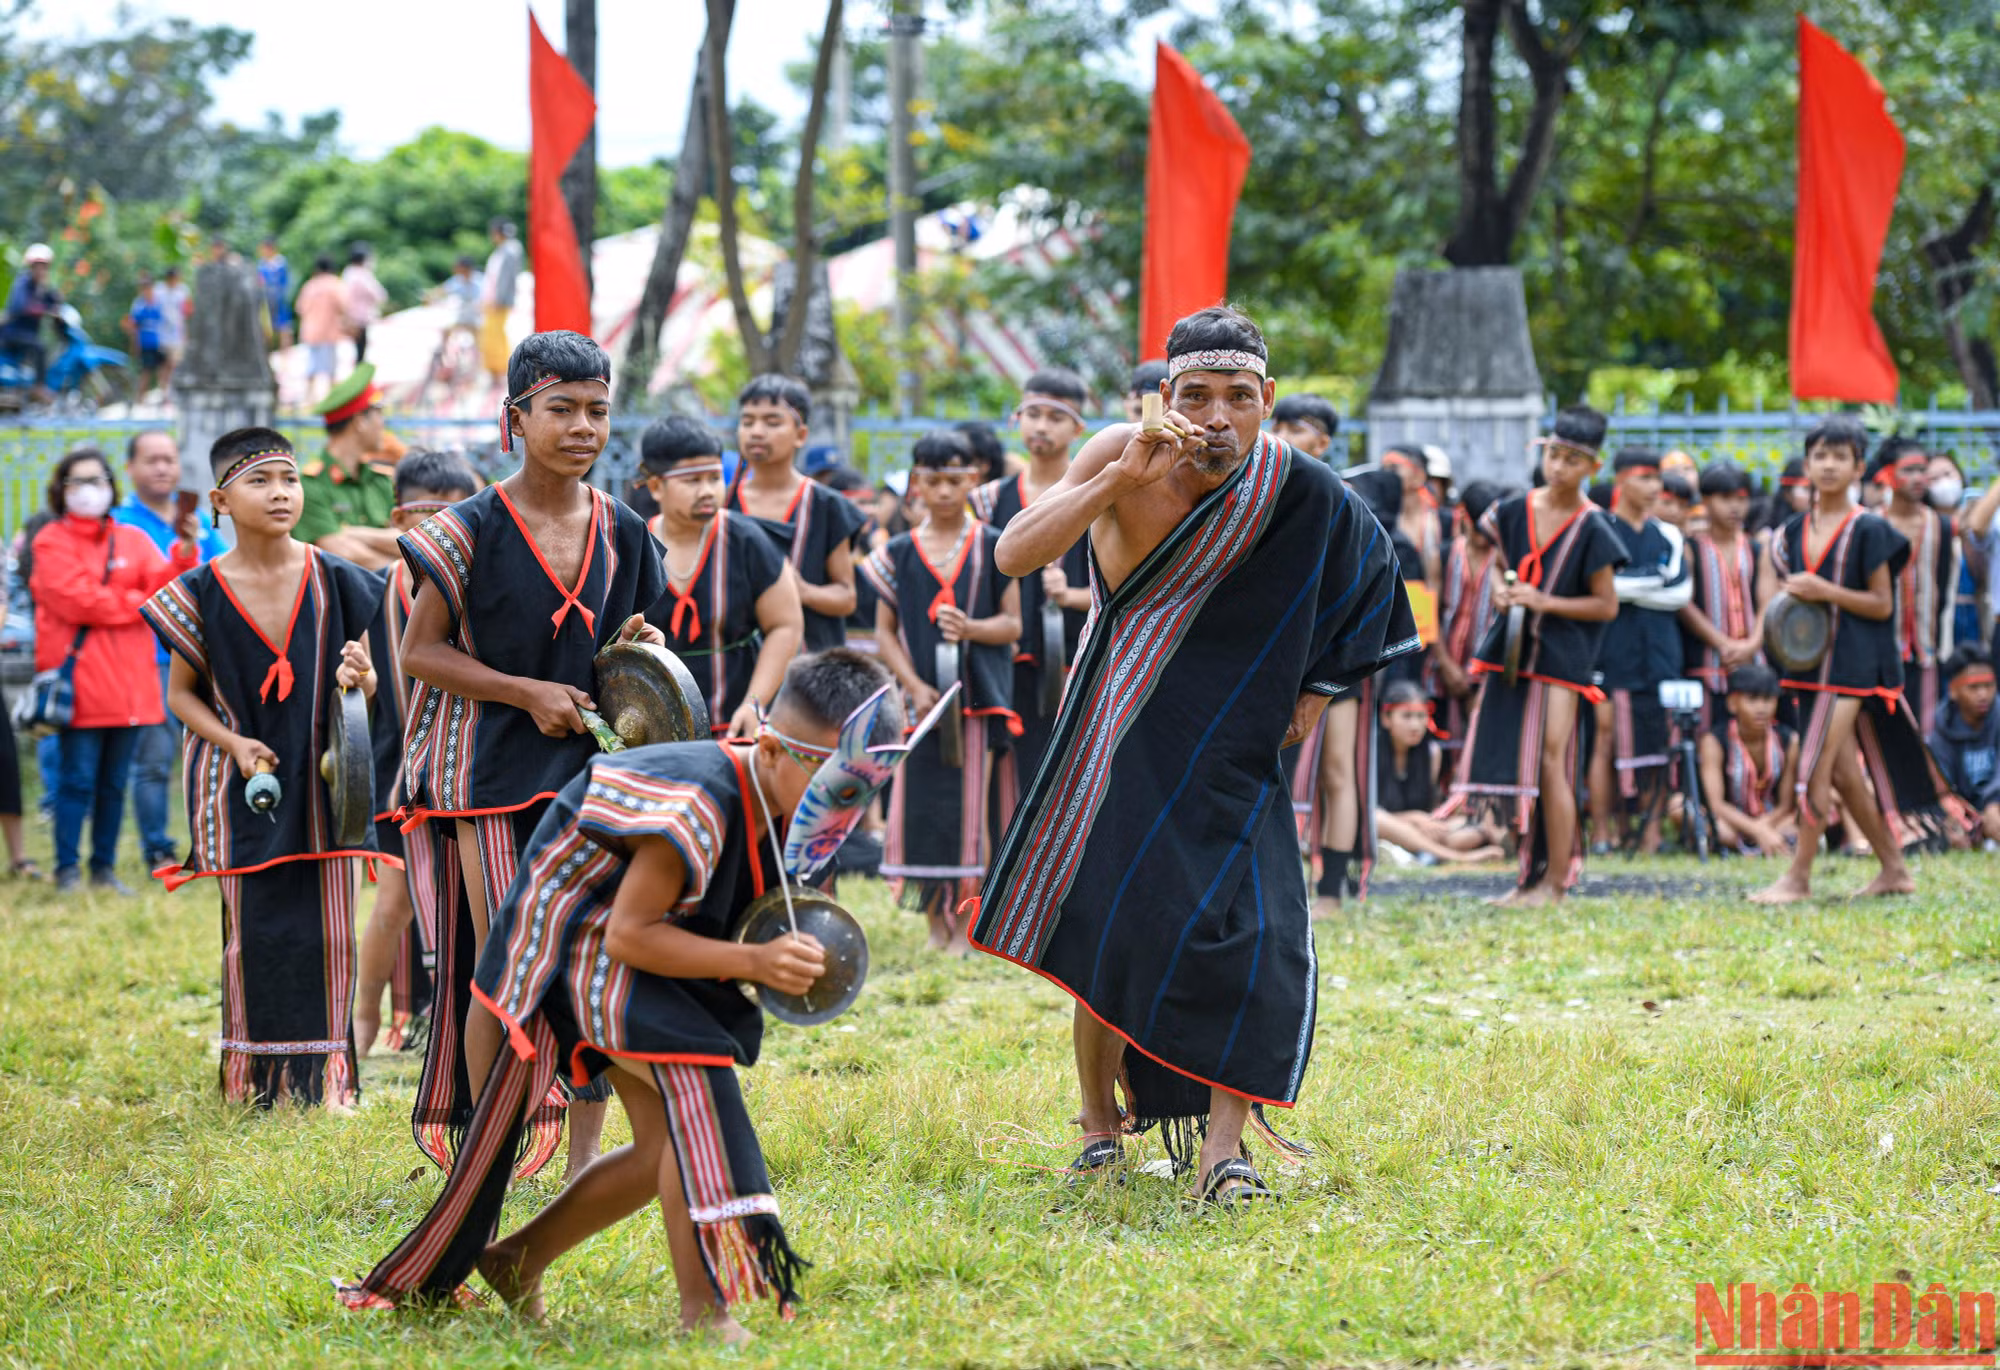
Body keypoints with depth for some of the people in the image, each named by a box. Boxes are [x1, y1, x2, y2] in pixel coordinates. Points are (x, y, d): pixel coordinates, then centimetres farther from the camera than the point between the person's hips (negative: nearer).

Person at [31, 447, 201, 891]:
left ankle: (104, 868, 13)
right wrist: (142, 603, -4)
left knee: (115, 783, 7)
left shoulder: (133, 540, 15)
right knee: (77, 780, -6)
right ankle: (67, 871, -1)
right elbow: (77, 600, -11)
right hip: (80, 681, -4)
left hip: (129, 683, 4)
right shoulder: (52, 542, 2)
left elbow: (165, 586, 0)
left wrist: (184, 553, -19)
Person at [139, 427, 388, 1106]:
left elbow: (369, 679, 7)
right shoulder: (201, 592, -4)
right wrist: (234, 743, -12)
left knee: (329, 929, 1)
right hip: (245, 784, -1)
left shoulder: (334, 581, -1)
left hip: (324, 777, 1)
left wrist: (362, 679, -17)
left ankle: (329, 1074, 11)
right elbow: (182, 694, 4)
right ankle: (250, 1080, 13)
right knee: (254, 931, 1)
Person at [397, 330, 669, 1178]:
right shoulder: (471, 531, -6)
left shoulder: (622, 535, 6)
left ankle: (584, 1158, 9)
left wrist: (634, 656, -6)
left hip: (593, 767, 4)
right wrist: (526, 692, -14)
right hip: (494, 771, -4)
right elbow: (419, 651, -5)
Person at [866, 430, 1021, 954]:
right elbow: (885, 633, 7)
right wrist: (915, 686, -6)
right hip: (920, 698, 2)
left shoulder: (993, 547, 4)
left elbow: (1013, 624, 3)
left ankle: (965, 922, 1)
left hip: (979, 695, -2)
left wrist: (971, 628, -17)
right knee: (919, 807, -1)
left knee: (970, 807, -5)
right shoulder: (899, 553, 7)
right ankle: (937, 921, 9)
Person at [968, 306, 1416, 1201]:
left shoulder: (1299, 491, -13)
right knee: (1101, 923, 0)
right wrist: (1120, 478, -39)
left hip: (1231, 741, 0)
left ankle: (1222, 1149, -9)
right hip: (1121, 723, 0)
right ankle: (1101, 1119, 22)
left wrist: (1317, 683, 3)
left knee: (1251, 934, -14)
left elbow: (1365, 575, 8)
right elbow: (1013, 557, -30)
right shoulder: (1122, 459, -17)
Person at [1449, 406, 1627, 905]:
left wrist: (1543, 602, -15)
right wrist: (1501, 592, -1)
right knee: (1507, 756, 4)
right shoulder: (1515, 511, 5)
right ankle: (1532, 871, 14)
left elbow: (1606, 605, -6)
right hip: (1509, 651, 5)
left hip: (1560, 655, -5)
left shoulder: (1592, 529, -8)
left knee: (1549, 760, -10)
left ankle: (1556, 880, -2)